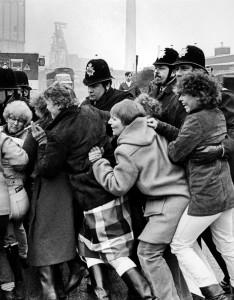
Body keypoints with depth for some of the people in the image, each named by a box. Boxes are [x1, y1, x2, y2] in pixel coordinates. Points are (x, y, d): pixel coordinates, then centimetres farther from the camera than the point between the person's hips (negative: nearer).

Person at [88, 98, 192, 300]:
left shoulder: (126, 150, -11)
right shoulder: (155, 133, 8)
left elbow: (118, 187, -7)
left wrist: (98, 161, 0)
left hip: (168, 203, -9)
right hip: (183, 194, 9)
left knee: (148, 251, 0)